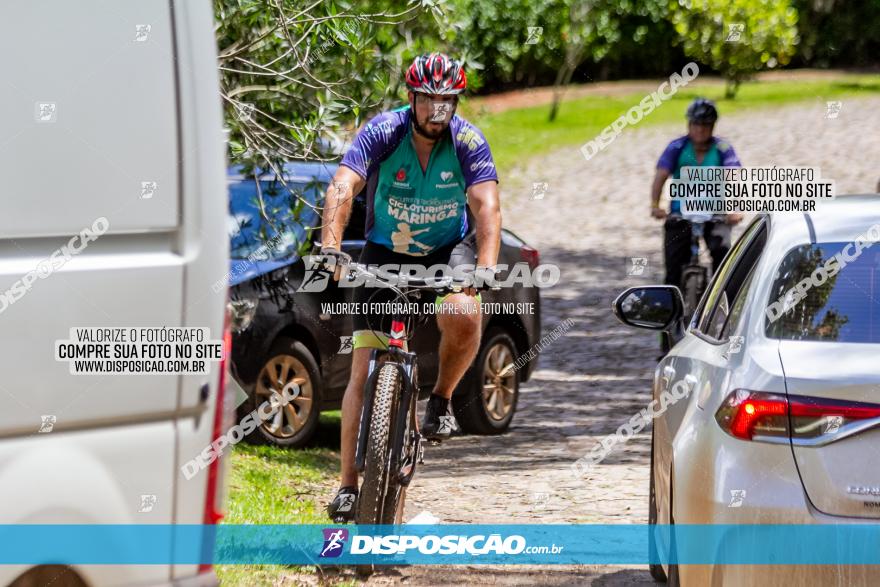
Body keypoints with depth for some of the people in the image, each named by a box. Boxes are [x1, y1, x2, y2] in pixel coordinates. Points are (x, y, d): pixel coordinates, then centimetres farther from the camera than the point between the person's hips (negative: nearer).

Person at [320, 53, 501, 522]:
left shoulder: (468, 142, -17)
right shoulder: (382, 132, -20)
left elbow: (486, 204, -27)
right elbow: (342, 188, -31)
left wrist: (487, 263, -45)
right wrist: (330, 248, -47)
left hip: (448, 249, 0)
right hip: (385, 251, 0)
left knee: (463, 317, -33)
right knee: (364, 370, -7)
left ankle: (441, 398, -3)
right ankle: (348, 484, 1)